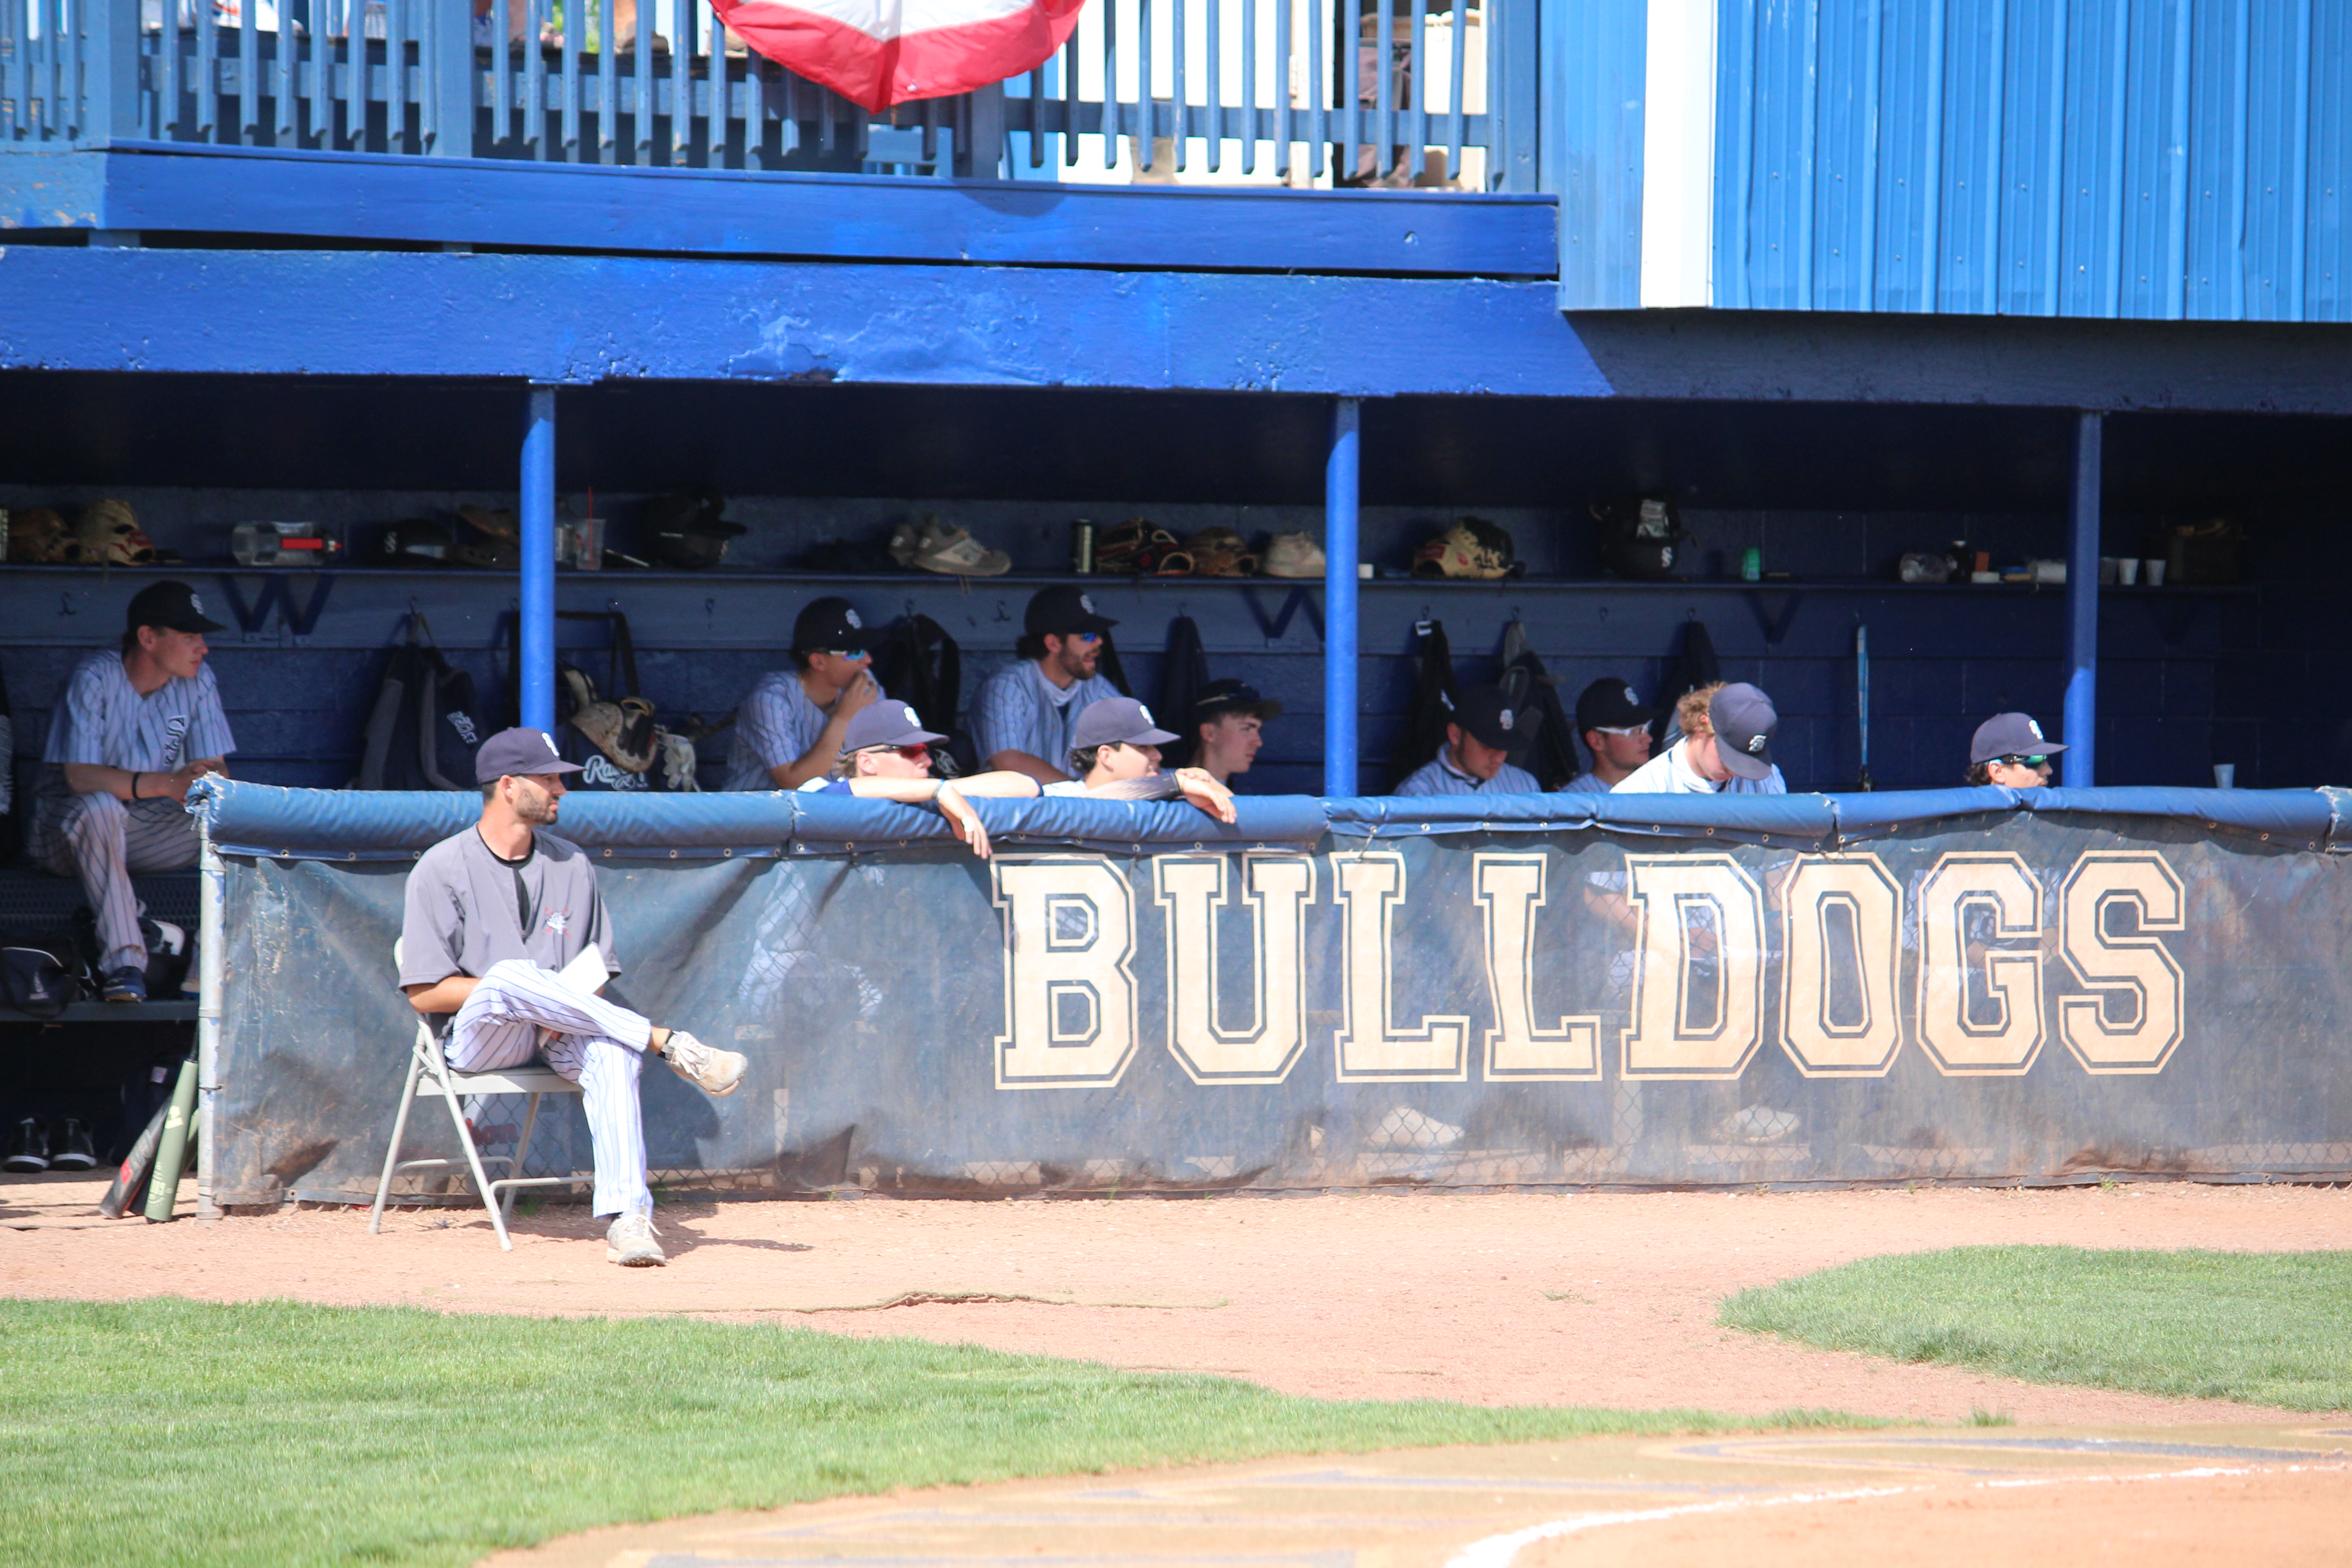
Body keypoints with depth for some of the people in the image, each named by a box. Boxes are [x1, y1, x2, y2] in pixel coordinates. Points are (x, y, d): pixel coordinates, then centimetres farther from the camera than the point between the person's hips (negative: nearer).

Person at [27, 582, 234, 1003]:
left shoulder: (197, 680, -1)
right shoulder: (94, 678, -18)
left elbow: (217, 770, -3)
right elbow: (79, 776, -27)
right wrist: (167, 785, -39)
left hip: (151, 829, 5)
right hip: (68, 832, -5)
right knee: (99, 806, -39)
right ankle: (124, 963, -40)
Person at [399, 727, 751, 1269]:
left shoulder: (571, 866, 15)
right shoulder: (441, 870, 0)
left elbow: (596, 972, 13)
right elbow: (425, 993, -7)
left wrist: (557, 1009, -10)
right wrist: (517, 986, -17)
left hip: (556, 1037, 3)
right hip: (475, 1037, -3)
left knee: (611, 1051, -33)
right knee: (512, 974, -37)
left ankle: (627, 1218, -43)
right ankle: (669, 1043, -35)